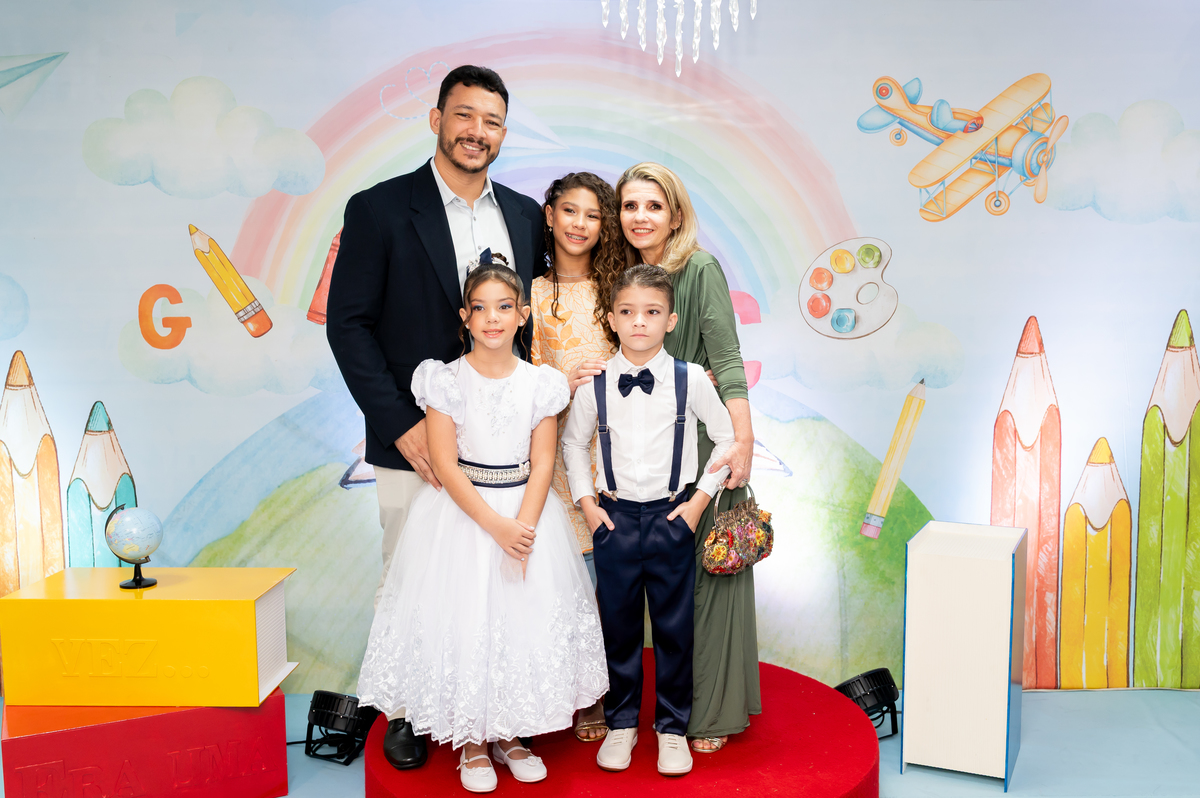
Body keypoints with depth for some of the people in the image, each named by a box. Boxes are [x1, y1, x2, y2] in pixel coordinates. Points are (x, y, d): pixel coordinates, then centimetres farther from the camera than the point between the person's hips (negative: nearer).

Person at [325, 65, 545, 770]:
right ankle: (406, 711, 27)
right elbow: (348, 323, -6)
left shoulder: (526, 216, 8)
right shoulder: (379, 209, -3)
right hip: (415, 443, -3)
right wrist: (402, 424, -12)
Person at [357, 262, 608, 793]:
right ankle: (471, 741, 19)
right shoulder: (446, 380, -6)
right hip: (461, 513, -2)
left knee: (527, 619, 6)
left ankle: (509, 733, 25)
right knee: (463, 620, 0)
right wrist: (496, 526, -19)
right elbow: (445, 466, -11)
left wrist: (524, 526, -17)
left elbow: (542, 465, -2)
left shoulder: (540, 383, 0)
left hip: (527, 513, 2)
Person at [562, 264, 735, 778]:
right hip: (614, 517, 1)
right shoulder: (594, 383, -2)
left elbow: (728, 438, 4)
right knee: (618, 624, 10)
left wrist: (700, 498, -1)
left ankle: (672, 727, 24)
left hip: (672, 517, -1)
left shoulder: (691, 379, -6)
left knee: (674, 625, 7)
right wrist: (586, 502, 5)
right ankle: (621, 724, 27)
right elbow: (573, 442, 12)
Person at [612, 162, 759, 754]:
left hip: (703, 440, -6)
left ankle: (714, 711, 15)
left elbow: (726, 359, -17)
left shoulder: (700, 269, -10)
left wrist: (743, 440, -24)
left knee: (708, 569, 2)